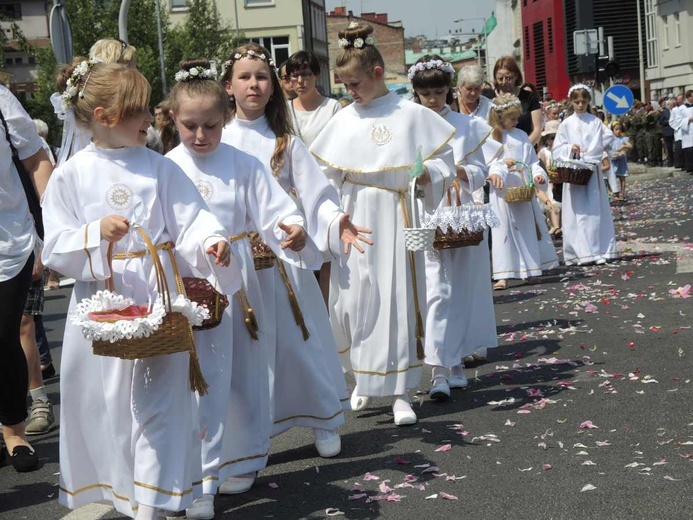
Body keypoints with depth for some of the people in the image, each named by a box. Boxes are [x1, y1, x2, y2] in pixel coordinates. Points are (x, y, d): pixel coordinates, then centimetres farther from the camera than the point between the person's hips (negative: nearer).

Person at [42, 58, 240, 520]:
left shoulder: (160, 167, 2)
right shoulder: (71, 176, -2)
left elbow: (191, 219, -3)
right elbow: (56, 249, -4)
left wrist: (212, 240, -24)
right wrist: (96, 233, -20)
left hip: (159, 301, 1)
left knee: (160, 404, 1)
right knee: (103, 406, 10)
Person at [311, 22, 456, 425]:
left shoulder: (412, 115, -2)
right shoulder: (343, 121, 6)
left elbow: (444, 160, 2)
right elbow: (327, 176, 8)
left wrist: (429, 174, -17)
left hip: (396, 221, -3)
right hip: (355, 222, 3)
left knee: (399, 300, 0)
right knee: (355, 299, 5)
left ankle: (400, 391, 7)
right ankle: (364, 380, 24)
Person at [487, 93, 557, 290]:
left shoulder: (522, 136, 10)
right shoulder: (491, 137, -1)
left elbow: (532, 160, 11)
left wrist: (538, 173, -6)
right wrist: (502, 163, -19)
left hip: (523, 188, 4)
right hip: (503, 189, -4)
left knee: (527, 226, 9)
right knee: (504, 228, -4)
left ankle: (530, 269, 20)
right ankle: (503, 275, -1)